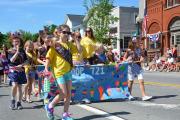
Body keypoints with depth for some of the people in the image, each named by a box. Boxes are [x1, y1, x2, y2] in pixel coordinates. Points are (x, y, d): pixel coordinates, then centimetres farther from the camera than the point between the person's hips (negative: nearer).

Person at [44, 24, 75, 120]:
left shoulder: (69, 44, 9)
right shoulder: (55, 45, -7)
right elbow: (48, 57, -8)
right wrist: (46, 68, -17)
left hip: (68, 71, 6)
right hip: (59, 72, -6)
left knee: (69, 94, 6)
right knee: (63, 93, -9)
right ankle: (50, 106, 15)